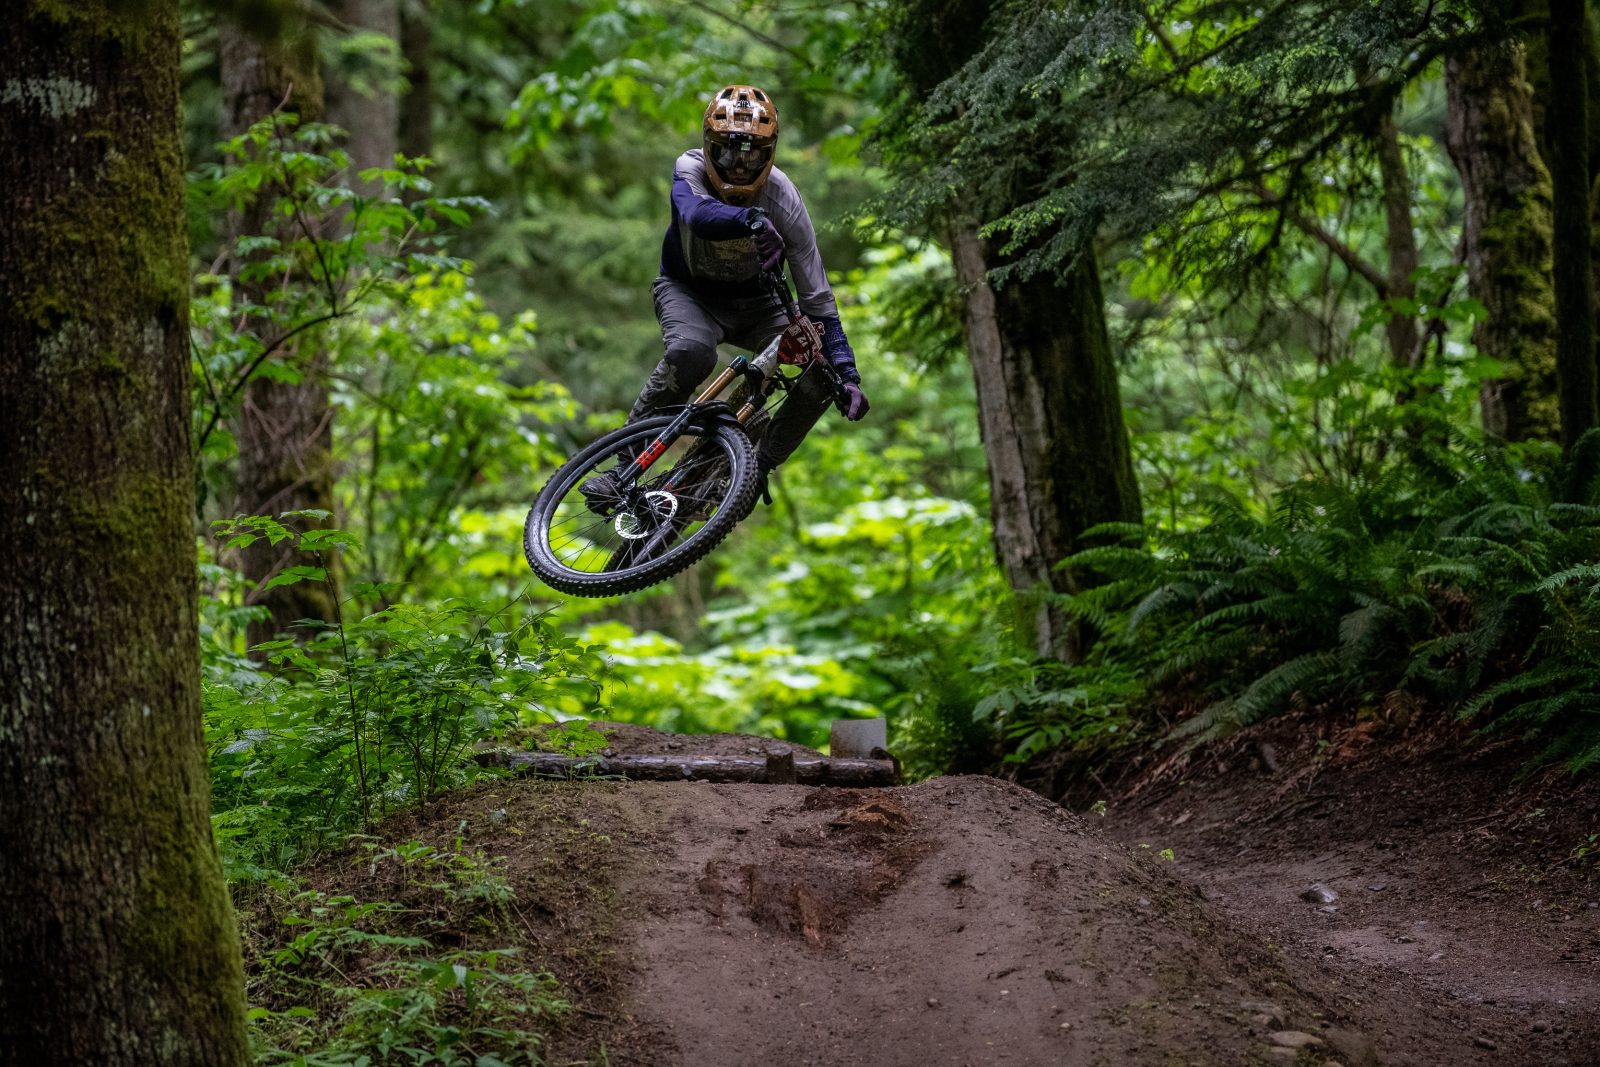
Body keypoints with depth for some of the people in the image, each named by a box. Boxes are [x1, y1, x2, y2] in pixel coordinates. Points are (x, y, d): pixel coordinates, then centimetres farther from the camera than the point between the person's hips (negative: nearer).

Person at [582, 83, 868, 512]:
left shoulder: (783, 200, -24)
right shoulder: (691, 170, -24)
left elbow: (817, 298, -23)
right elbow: (698, 215, -50)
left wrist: (848, 373, -33)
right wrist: (749, 219, -71)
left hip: (752, 303, 2)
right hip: (688, 291, -2)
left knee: (827, 367, -21)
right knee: (691, 352, -37)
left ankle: (758, 467, -2)